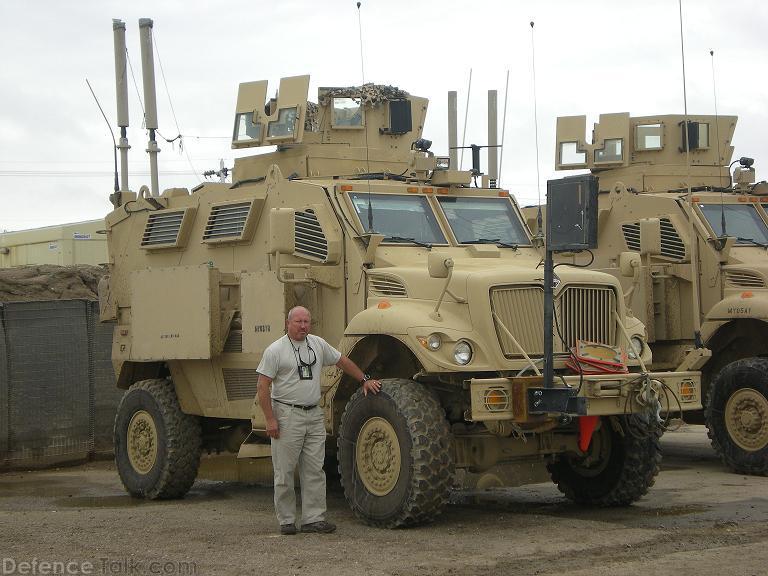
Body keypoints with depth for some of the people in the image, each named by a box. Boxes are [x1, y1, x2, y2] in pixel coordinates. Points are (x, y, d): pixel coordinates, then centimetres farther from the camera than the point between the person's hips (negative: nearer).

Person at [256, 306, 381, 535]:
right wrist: (270, 419, -14)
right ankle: (286, 521, 8)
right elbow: (263, 387, -8)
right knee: (285, 473, 1)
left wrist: (365, 380, 22)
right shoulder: (275, 350, -6)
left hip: (314, 415, 5)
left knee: (314, 471, 4)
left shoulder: (318, 344, 10)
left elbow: (343, 361, 24)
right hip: (287, 415, -5)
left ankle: (313, 518, 9)